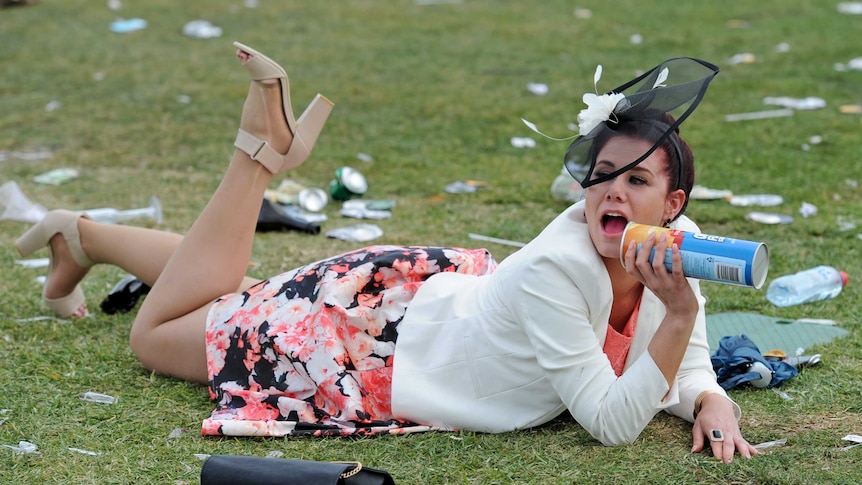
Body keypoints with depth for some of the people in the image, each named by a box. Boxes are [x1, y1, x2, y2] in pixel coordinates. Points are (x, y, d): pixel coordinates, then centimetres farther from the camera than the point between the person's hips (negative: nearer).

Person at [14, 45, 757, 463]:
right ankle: (261, 152, 20)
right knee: (157, 333, 11)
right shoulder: (556, 268, -38)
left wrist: (712, 402, -26)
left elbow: (688, 368, -5)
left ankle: (83, 237, 44)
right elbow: (613, 424, -38)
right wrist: (678, 319, -47)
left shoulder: (681, 245, -18)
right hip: (376, 332, -6)